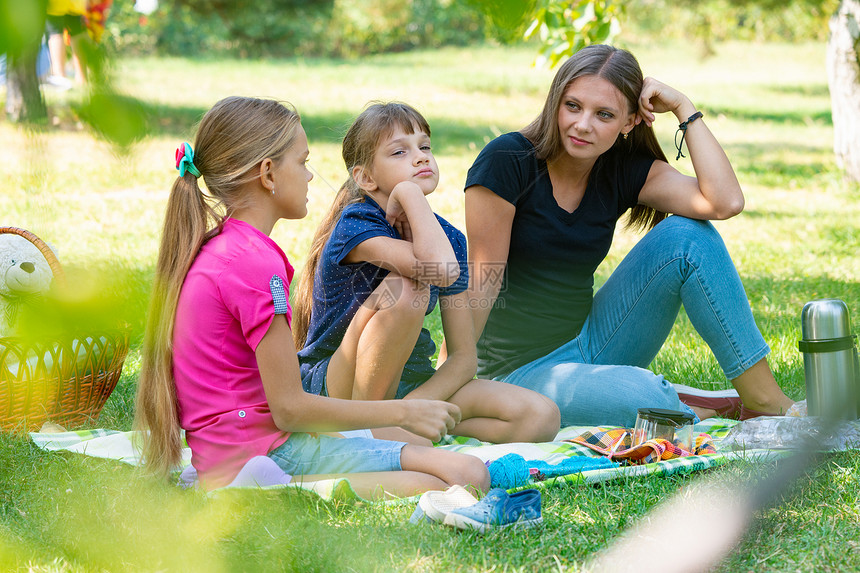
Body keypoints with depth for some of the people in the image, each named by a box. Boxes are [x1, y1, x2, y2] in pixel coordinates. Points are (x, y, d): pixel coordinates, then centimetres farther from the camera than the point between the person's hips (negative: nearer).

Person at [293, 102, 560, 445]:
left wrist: (412, 407, -20)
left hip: (409, 384, 6)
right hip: (332, 388, -6)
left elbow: (463, 357, -2)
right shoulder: (356, 224, -19)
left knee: (541, 417, -13)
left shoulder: (448, 237, 1)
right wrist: (410, 191, -27)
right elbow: (442, 269, -39)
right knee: (406, 287, -33)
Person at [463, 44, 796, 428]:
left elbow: (725, 202, -16)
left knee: (686, 235, -12)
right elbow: (481, 282, -16)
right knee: (640, 393, -36)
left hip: (588, 346, 6)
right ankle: (713, 412, -1)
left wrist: (683, 107, -9)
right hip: (522, 371, -6)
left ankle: (767, 403, -8)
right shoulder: (506, 162, -14)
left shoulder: (625, 171, 0)